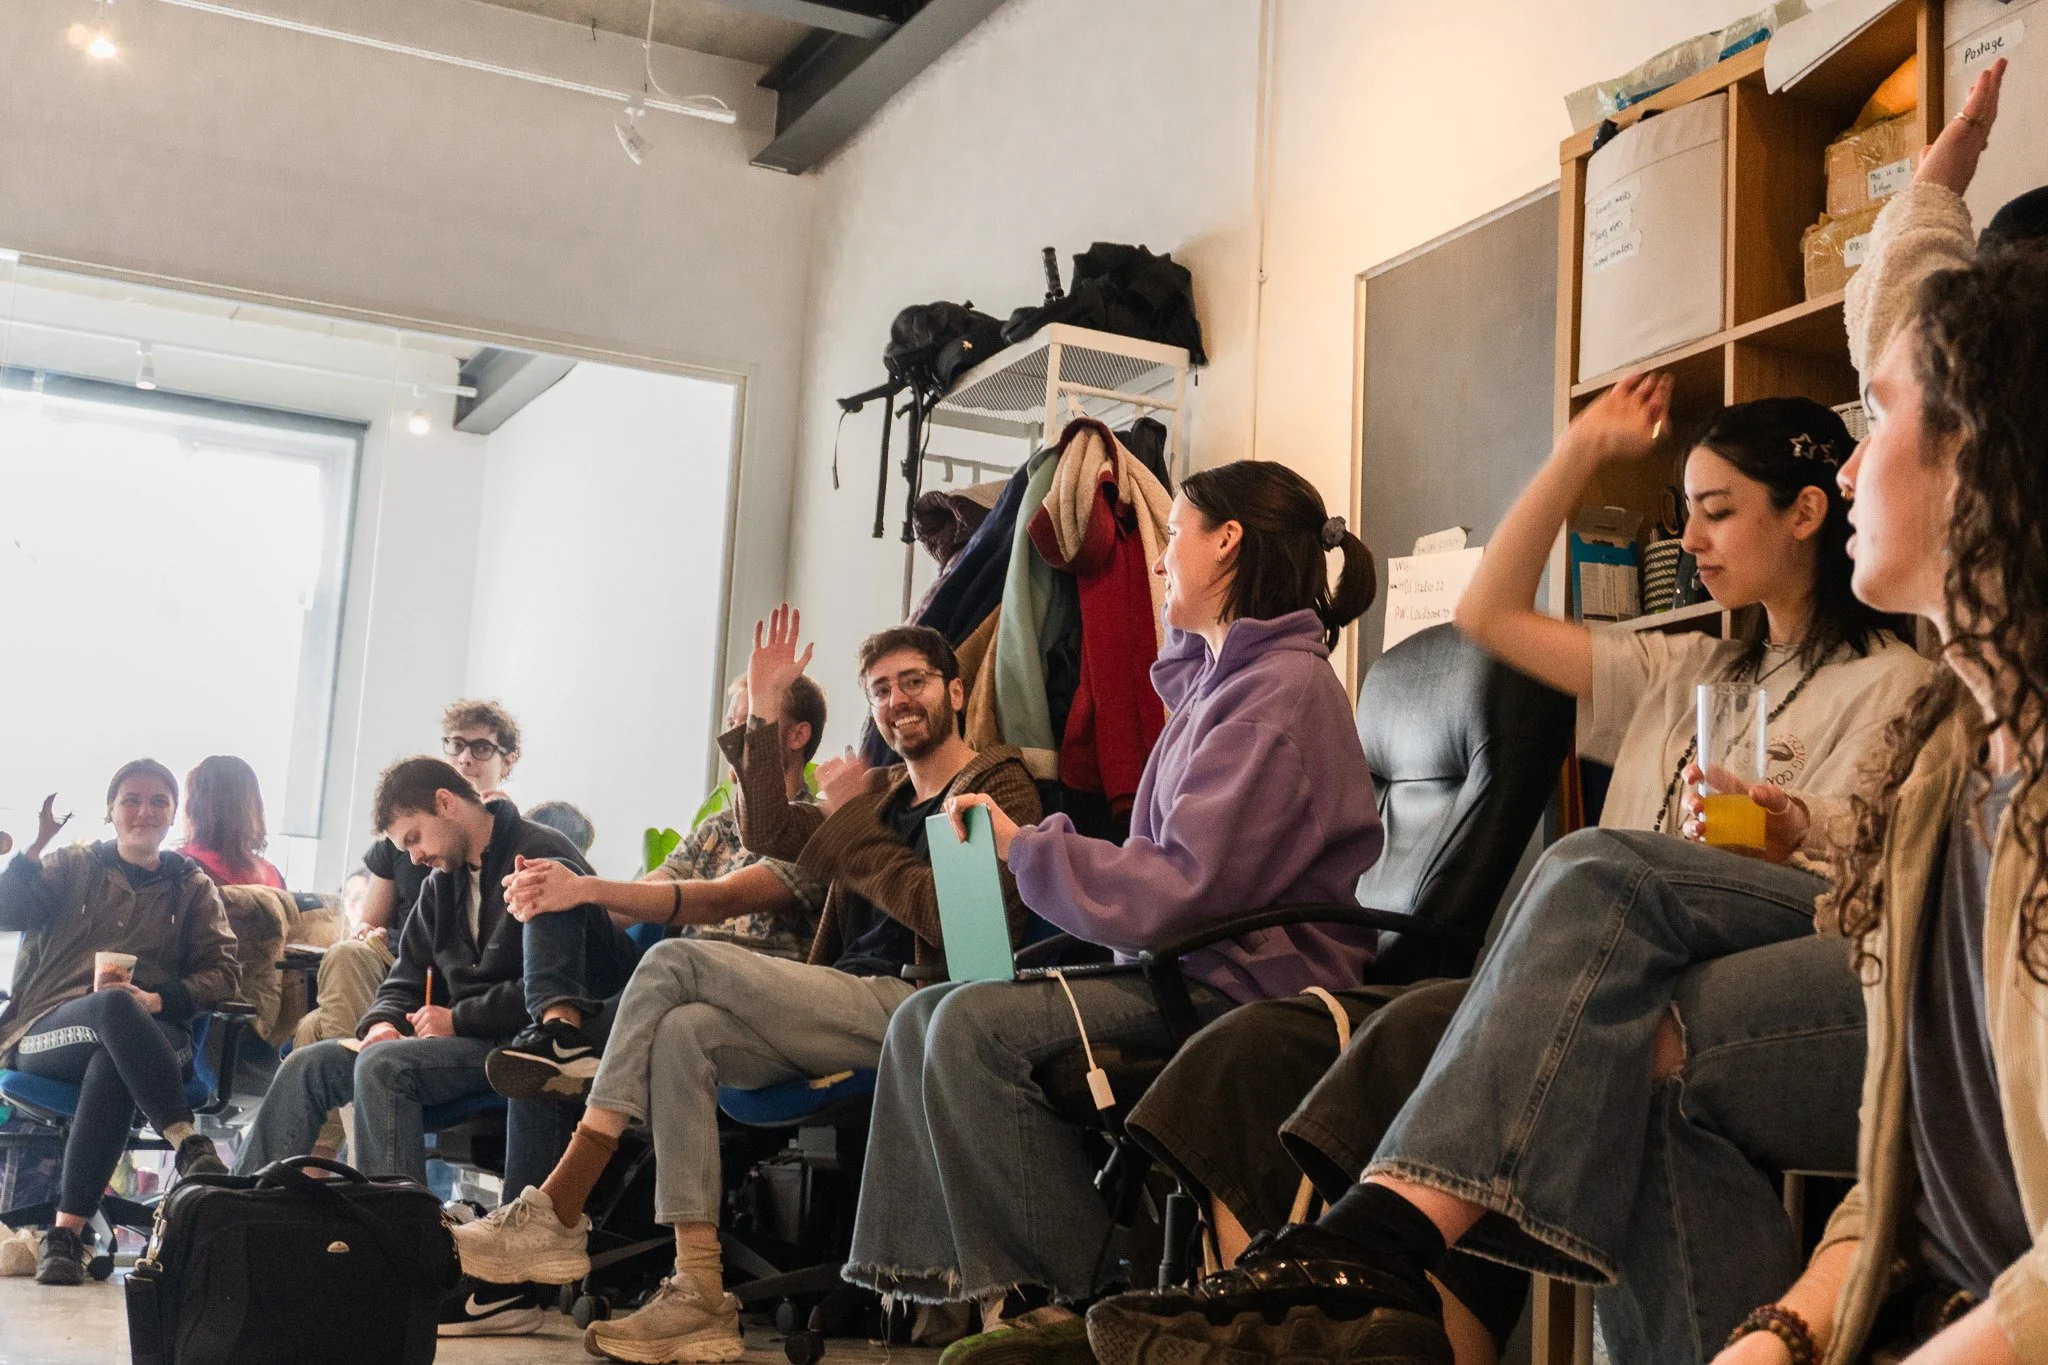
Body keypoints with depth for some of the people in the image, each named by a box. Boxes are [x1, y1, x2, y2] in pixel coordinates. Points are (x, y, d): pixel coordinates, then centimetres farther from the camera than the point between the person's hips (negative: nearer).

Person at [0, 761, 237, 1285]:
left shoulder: (194, 887, 18)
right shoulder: (71, 867, 19)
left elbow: (223, 971, 7)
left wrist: (157, 998, -11)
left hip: (147, 1035, 0)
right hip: (47, 1032, 0)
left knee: (111, 1065, -39)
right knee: (113, 1007, -38)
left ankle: (69, 1229, -40)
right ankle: (190, 1145, -46)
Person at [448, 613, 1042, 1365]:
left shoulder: (998, 786, 1)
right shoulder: (887, 791, 26)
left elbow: (950, 916, -14)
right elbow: (769, 833, 18)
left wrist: (851, 819, -6)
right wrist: (764, 715, 9)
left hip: (913, 1007, -8)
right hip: (848, 1008, 8)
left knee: (675, 962, -16)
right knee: (682, 1032, -19)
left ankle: (556, 1212, -15)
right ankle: (699, 1299, -21)